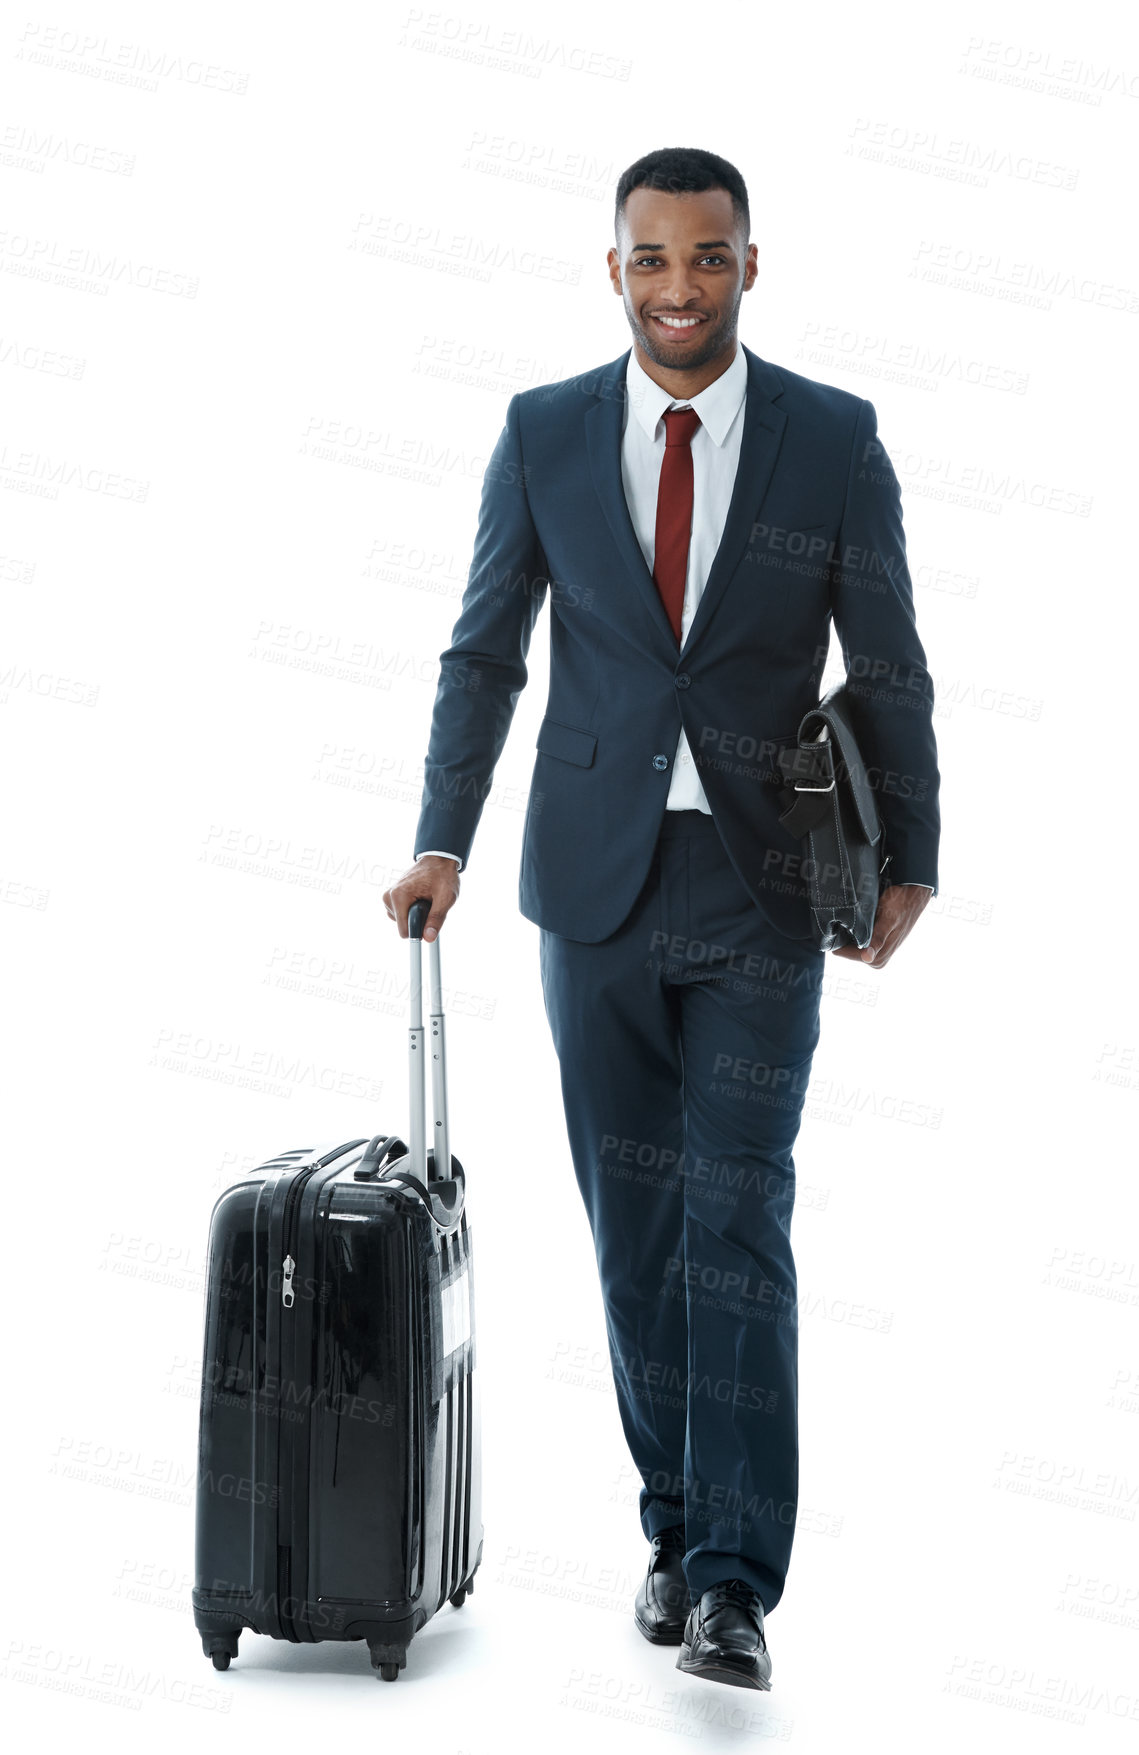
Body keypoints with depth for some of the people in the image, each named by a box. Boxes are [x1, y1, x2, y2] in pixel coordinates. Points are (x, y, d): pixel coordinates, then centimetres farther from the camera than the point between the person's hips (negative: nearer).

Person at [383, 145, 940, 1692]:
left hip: (760, 896, -2)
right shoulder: (543, 433, 1)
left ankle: (735, 1582, -4)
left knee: (737, 1218, -7)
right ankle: (678, 1525, 23)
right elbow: (484, 653, 4)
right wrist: (443, 841, -6)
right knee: (635, 1219, 9)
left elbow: (890, 666, 3)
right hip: (596, 882, 2)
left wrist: (911, 860, 4)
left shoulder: (834, 438, -3)